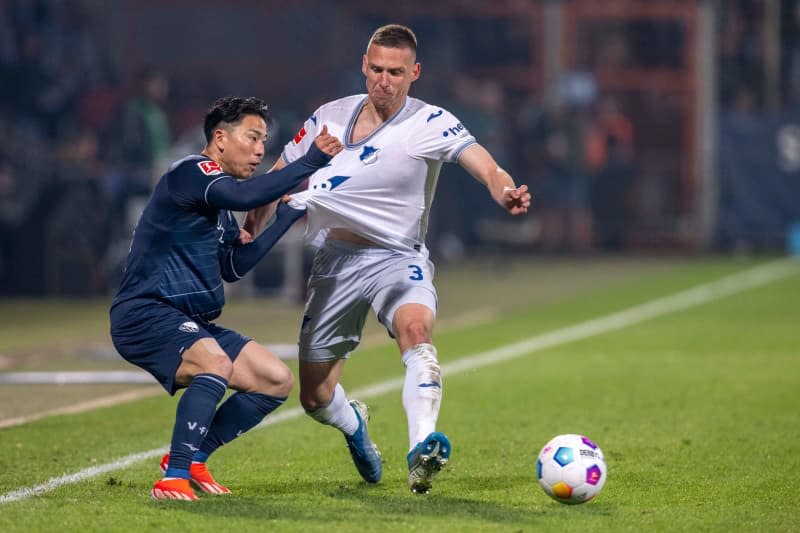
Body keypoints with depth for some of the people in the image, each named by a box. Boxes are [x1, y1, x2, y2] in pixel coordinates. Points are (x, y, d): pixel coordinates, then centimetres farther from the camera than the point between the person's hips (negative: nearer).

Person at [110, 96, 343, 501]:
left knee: (277, 381, 6)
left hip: (191, 322, 10)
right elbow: (245, 196, -30)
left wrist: (286, 218, 18)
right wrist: (309, 164, -26)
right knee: (215, 363, -36)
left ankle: (190, 458, 11)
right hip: (145, 314, -10)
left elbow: (233, 267, 22)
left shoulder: (218, 195, 20)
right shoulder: (190, 171, -11)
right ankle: (173, 479, -30)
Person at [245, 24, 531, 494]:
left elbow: (482, 163, -28)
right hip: (334, 263, 4)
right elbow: (278, 177, 15)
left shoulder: (430, 124, -11)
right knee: (316, 398, 6)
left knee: (416, 328, -37)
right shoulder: (329, 118, 2)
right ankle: (354, 423, 43)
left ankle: (421, 454, -52)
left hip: (398, 258, -3)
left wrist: (505, 191, -50)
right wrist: (252, 229, 2)